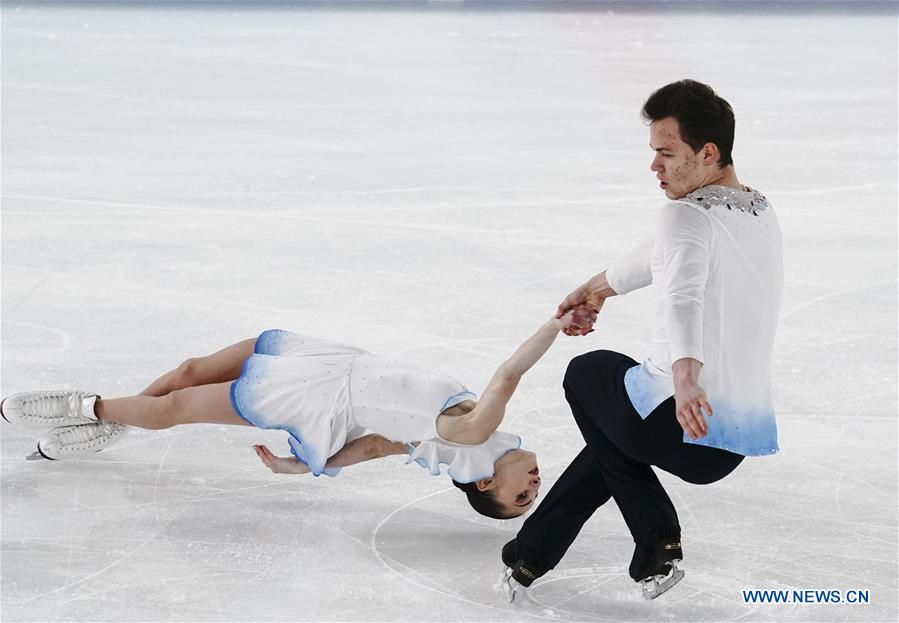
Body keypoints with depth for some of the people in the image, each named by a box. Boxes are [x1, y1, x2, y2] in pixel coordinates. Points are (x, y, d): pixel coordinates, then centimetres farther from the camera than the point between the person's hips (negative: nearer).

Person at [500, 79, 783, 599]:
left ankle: (658, 540, 23)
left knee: (586, 373, 27)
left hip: (680, 421, -8)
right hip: (741, 445, 8)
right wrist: (601, 286, 46)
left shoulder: (689, 215, -13)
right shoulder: (764, 216, 15)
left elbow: (683, 296, -33)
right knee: (617, 435, 37)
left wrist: (685, 378, -50)